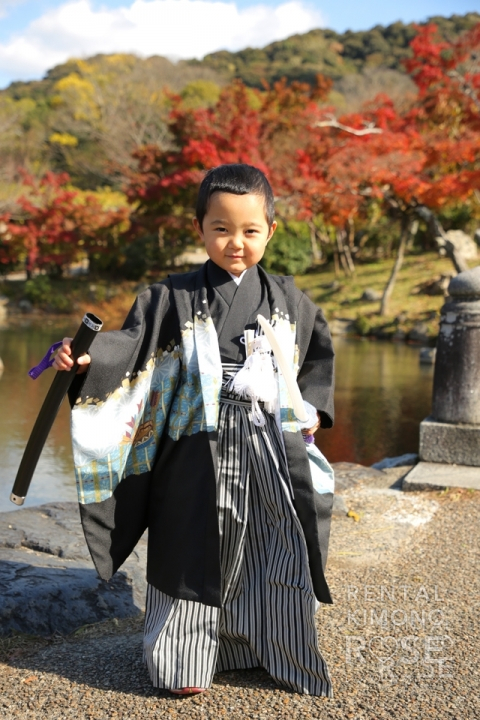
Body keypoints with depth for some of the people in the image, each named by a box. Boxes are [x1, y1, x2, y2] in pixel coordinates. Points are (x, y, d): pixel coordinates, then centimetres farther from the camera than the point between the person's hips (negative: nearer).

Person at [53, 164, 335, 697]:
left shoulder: (287, 300, 7)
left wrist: (314, 406, 11)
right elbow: (132, 343, -10)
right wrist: (87, 356, -28)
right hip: (199, 449, -2)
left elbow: (319, 353, 20)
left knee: (279, 549, 9)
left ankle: (285, 656, 30)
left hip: (272, 448, 3)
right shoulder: (175, 297, -1)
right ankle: (188, 658, 25)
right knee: (194, 549, 6)